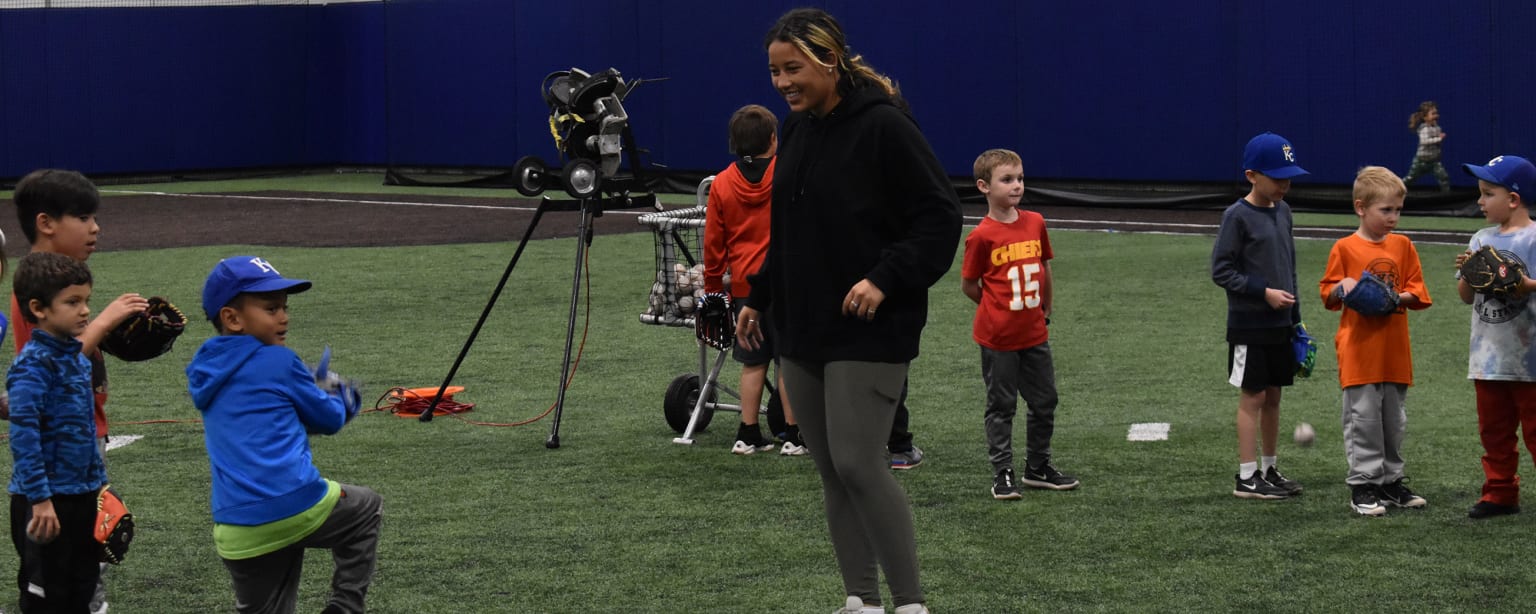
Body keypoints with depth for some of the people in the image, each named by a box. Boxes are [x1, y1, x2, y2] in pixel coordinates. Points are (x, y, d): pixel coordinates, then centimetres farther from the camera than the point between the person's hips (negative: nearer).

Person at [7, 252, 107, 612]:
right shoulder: (34, 364, -17)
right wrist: (40, 499, -26)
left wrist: (98, 481, 19)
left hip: (81, 495, 8)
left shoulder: (76, 357, 9)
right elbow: (23, 434, -24)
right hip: (47, 501, -8)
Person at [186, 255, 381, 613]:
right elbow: (328, 419, 8)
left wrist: (308, 389, 27)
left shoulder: (206, 374, 16)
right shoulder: (278, 361, -3)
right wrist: (343, 402, 28)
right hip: (298, 507, -5)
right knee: (365, 508, 25)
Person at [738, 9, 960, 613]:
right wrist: (758, 297, 19)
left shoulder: (884, 126, -13)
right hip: (802, 329, 8)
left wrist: (886, 279, -22)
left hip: (869, 332, -8)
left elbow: (940, 216, -13)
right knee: (831, 470, 8)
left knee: (857, 463, -13)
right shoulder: (796, 129, 11)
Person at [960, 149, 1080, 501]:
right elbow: (968, 285, -5)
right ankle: (1002, 475, 12)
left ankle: (1038, 468, 26)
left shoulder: (1035, 223, 2)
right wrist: (1000, 309, 4)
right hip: (998, 338, -5)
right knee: (1001, 406, 4)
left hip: (1035, 335, 5)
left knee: (1045, 402, 13)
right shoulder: (982, 236, -14)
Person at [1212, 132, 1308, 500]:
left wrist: (1296, 318, 16)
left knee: (1273, 397, 11)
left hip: (1280, 324, 7)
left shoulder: (1282, 211, 9)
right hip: (1249, 325, -7)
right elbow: (1221, 270, -13)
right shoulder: (1238, 216, -12)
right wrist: (1264, 292, -19)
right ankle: (1247, 477, 2)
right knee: (1253, 397, -3)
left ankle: (1269, 470, 20)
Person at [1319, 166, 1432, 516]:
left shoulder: (1403, 246, 8)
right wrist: (1342, 289, -19)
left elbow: (1417, 293, 8)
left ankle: (1390, 481, 21)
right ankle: (1363, 486, 1)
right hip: (1359, 350, -4)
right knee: (1363, 418, -4)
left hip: (1395, 351, 4)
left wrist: (1400, 297, -12)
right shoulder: (1345, 248, -3)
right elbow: (1328, 294, 2)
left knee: (1394, 419, 10)